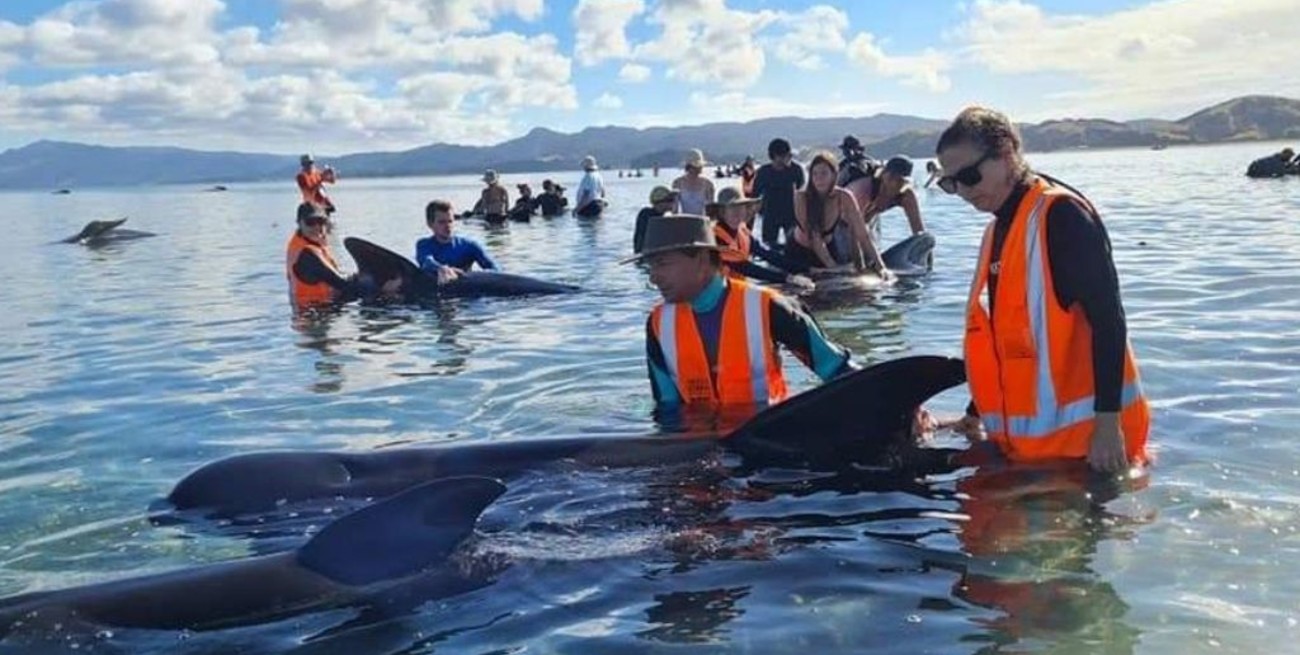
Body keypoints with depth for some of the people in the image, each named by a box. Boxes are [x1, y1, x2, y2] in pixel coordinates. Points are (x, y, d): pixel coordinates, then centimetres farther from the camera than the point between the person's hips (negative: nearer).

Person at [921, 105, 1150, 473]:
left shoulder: (1060, 214, -13)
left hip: (1082, 436, -8)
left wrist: (1108, 425, -22)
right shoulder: (998, 230, 14)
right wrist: (976, 415, 19)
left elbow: (1107, 320, -19)